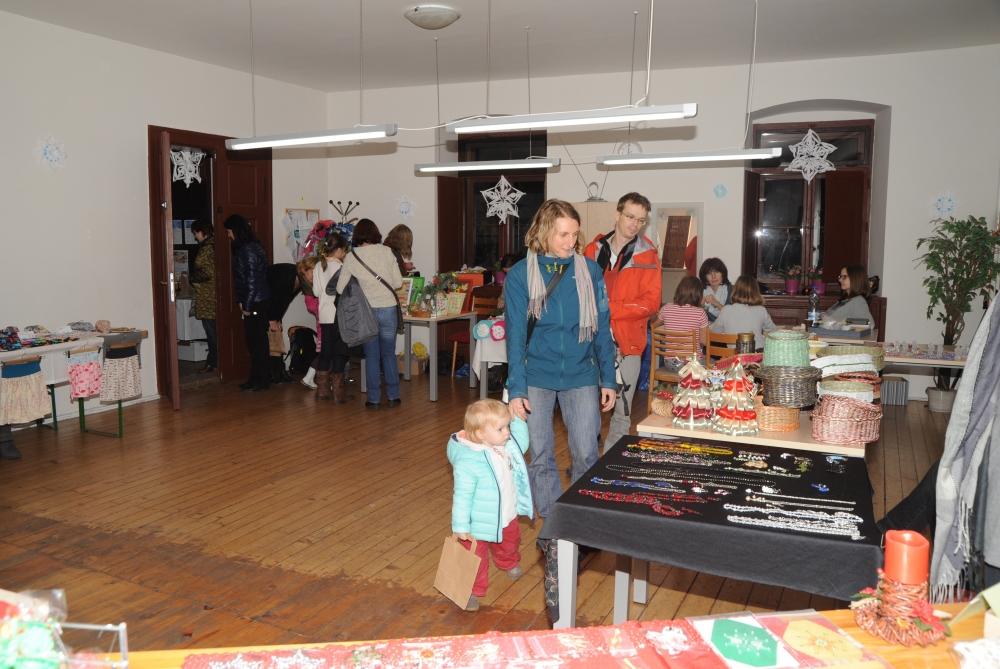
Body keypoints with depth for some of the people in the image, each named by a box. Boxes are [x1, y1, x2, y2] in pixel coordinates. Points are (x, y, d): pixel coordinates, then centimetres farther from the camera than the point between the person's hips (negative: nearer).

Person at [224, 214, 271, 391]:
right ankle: (255, 378, 21)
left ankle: (262, 380, 6)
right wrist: (242, 302, 12)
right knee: (253, 342, 13)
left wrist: (247, 306, -15)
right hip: (252, 303, 9)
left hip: (256, 304, -9)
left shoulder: (248, 250, -16)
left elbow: (252, 281, -18)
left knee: (257, 342, -2)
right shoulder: (243, 249, 14)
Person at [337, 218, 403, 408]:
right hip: (388, 308, 0)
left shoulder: (351, 257, -3)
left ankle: (373, 399, 12)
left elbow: (340, 288, 0)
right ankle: (393, 396, 17)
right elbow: (398, 282, -1)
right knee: (389, 354, 12)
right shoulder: (386, 251, -3)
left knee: (371, 356, 9)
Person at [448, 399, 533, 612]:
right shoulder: (468, 461, -33)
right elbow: (462, 495, -28)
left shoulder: (507, 447, -10)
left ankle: (509, 563, 65)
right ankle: (473, 590, 33)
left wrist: (518, 420, 5)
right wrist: (461, 527, -25)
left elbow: (521, 442, 15)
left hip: (507, 516, 8)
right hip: (479, 523, -8)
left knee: (510, 541, 33)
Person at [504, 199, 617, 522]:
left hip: (581, 376, 1)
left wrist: (608, 380, 2)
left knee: (586, 454, 3)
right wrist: (516, 389, -10)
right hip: (537, 377, 0)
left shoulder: (589, 271, -1)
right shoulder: (520, 275, -5)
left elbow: (601, 329, 4)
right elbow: (515, 335, -5)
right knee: (540, 456, 9)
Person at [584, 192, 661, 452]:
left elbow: (651, 302, -8)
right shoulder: (594, 249, 6)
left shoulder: (647, 256, 0)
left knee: (621, 413, 6)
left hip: (626, 343, -2)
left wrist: (609, 310, -17)